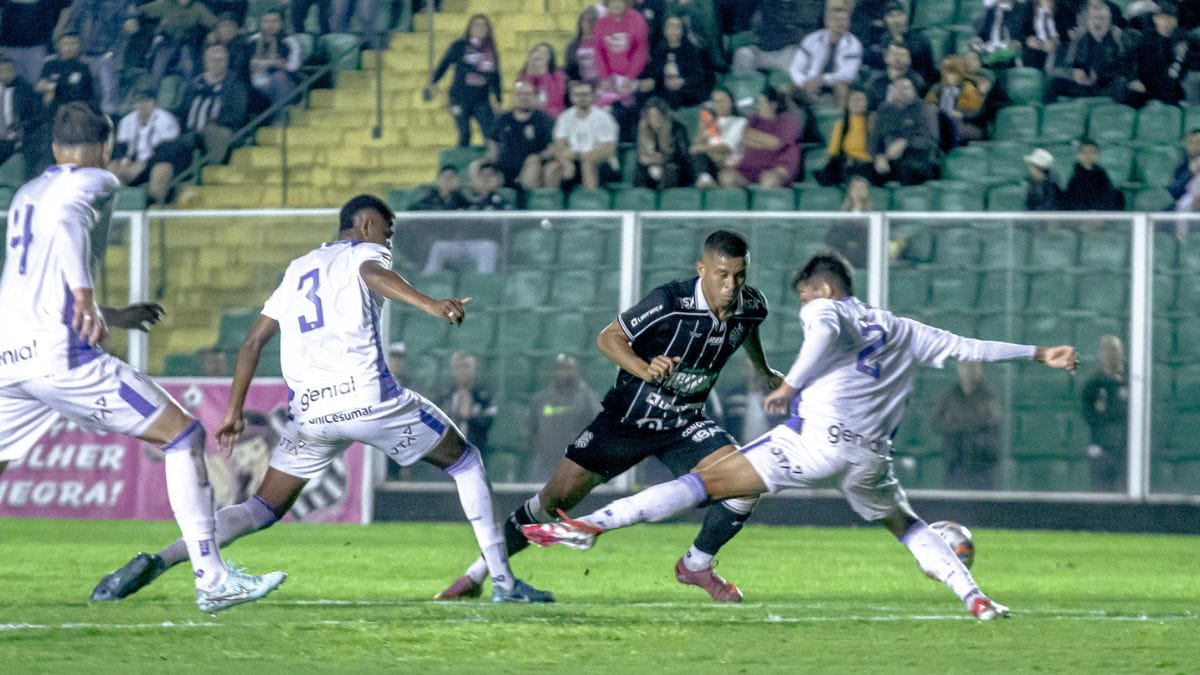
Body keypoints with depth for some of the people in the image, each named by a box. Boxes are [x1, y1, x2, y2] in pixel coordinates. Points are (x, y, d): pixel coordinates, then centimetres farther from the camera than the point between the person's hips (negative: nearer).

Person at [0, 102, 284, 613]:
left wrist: (112, 317, 39)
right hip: (58, 355, -7)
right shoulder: (94, 182, 2)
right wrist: (85, 293, -25)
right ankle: (211, 578, -5)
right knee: (183, 435, 2)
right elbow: (66, 219, -22)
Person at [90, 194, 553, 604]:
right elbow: (373, 274, -18)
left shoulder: (300, 268, 26)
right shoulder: (364, 253, 8)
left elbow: (254, 340, 24)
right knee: (465, 463, 15)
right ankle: (502, 580, 8)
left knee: (264, 509, 12)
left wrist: (234, 413, 29)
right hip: (368, 397, -5)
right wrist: (429, 304, -35)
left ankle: (156, 562, -9)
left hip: (310, 412, 5)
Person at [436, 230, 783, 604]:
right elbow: (608, 338, -18)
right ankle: (479, 572, 14)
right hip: (628, 415, -4)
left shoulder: (752, 306, -10)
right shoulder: (669, 302, -26)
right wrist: (646, 370, -34)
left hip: (685, 422, 4)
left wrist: (764, 371, 31)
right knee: (556, 498, -4)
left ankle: (697, 565, 7)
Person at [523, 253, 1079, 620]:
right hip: (871, 456, 5)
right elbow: (967, 347, 31)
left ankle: (591, 525, -19)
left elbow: (826, 330, -12)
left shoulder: (824, 310, 12)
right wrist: (1038, 354, 41)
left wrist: (791, 384, -17)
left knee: (707, 481, -9)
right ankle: (975, 598, 15)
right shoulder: (901, 330, 27)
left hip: (819, 439, -5)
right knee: (905, 525, 30)